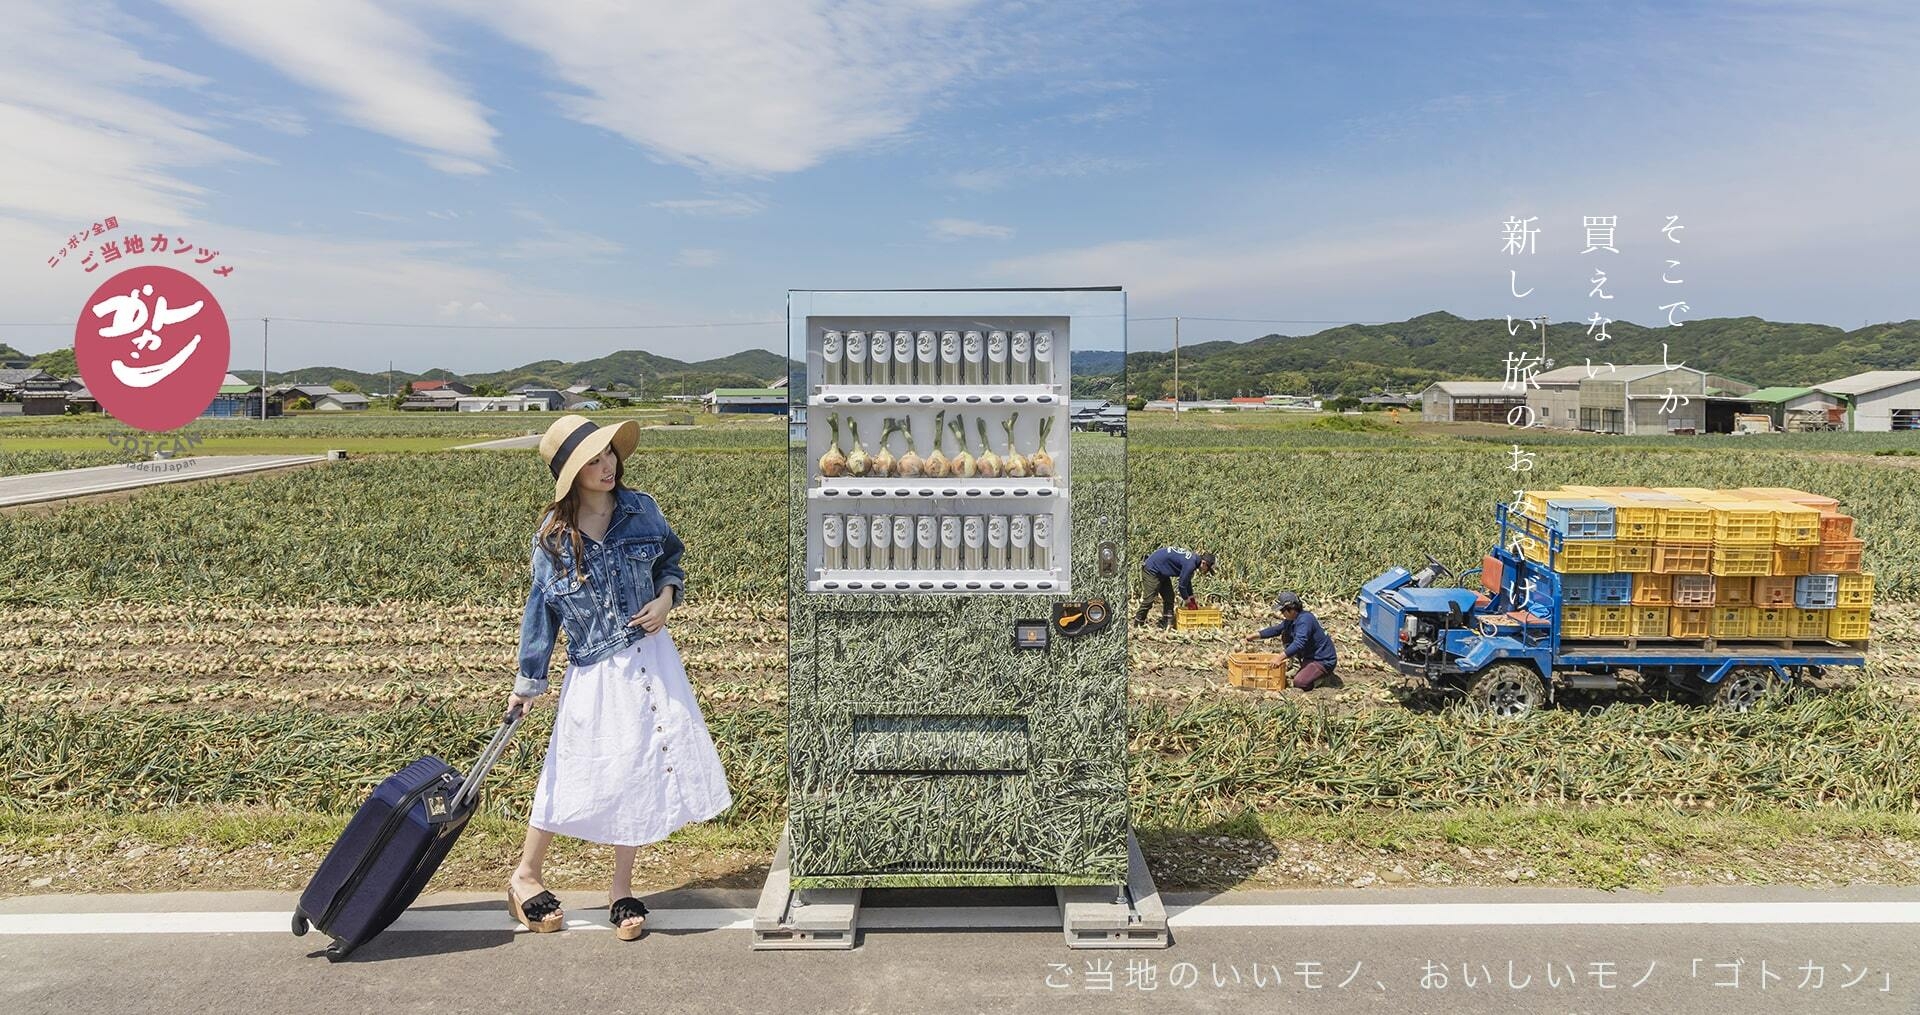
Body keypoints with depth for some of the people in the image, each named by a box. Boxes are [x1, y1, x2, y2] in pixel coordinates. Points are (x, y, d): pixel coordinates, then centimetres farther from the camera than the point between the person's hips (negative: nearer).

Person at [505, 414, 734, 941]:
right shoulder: (553, 538, -8)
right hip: (594, 672, -3)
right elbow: (541, 610, -1)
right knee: (575, 775, 4)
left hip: (650, 659, 3)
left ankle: (622, 889, 22)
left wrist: (667, 596, -6)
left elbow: (671, 556, 14)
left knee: (641, 768, 6)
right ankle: (524, 875, 28)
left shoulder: (640, 510, -2)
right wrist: (527, 682, 2)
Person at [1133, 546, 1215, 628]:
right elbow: (1182, 584, -19)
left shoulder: (1193, 557, 4)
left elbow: (1187, 581, 17)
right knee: (1148, 599, -11)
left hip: (1161, 571, 11)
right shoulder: (1190, 564, -26)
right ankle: (1138, 624, -2)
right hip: (1151, 569, -11)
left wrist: (1192, 599, 18)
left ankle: (1166, 624, 11)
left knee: (1169, 597, 9)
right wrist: (1189, 603, -6)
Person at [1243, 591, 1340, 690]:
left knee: (1299, 682, -25)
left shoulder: (1305, 620, -26)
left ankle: (1325, 674, 2)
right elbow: (1277, 629, 13)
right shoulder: (1292, 619, 3)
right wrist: (1255, 636, 6)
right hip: (1311, 656, 10)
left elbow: (1299, 643, -35)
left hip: (1324, 661, -10)